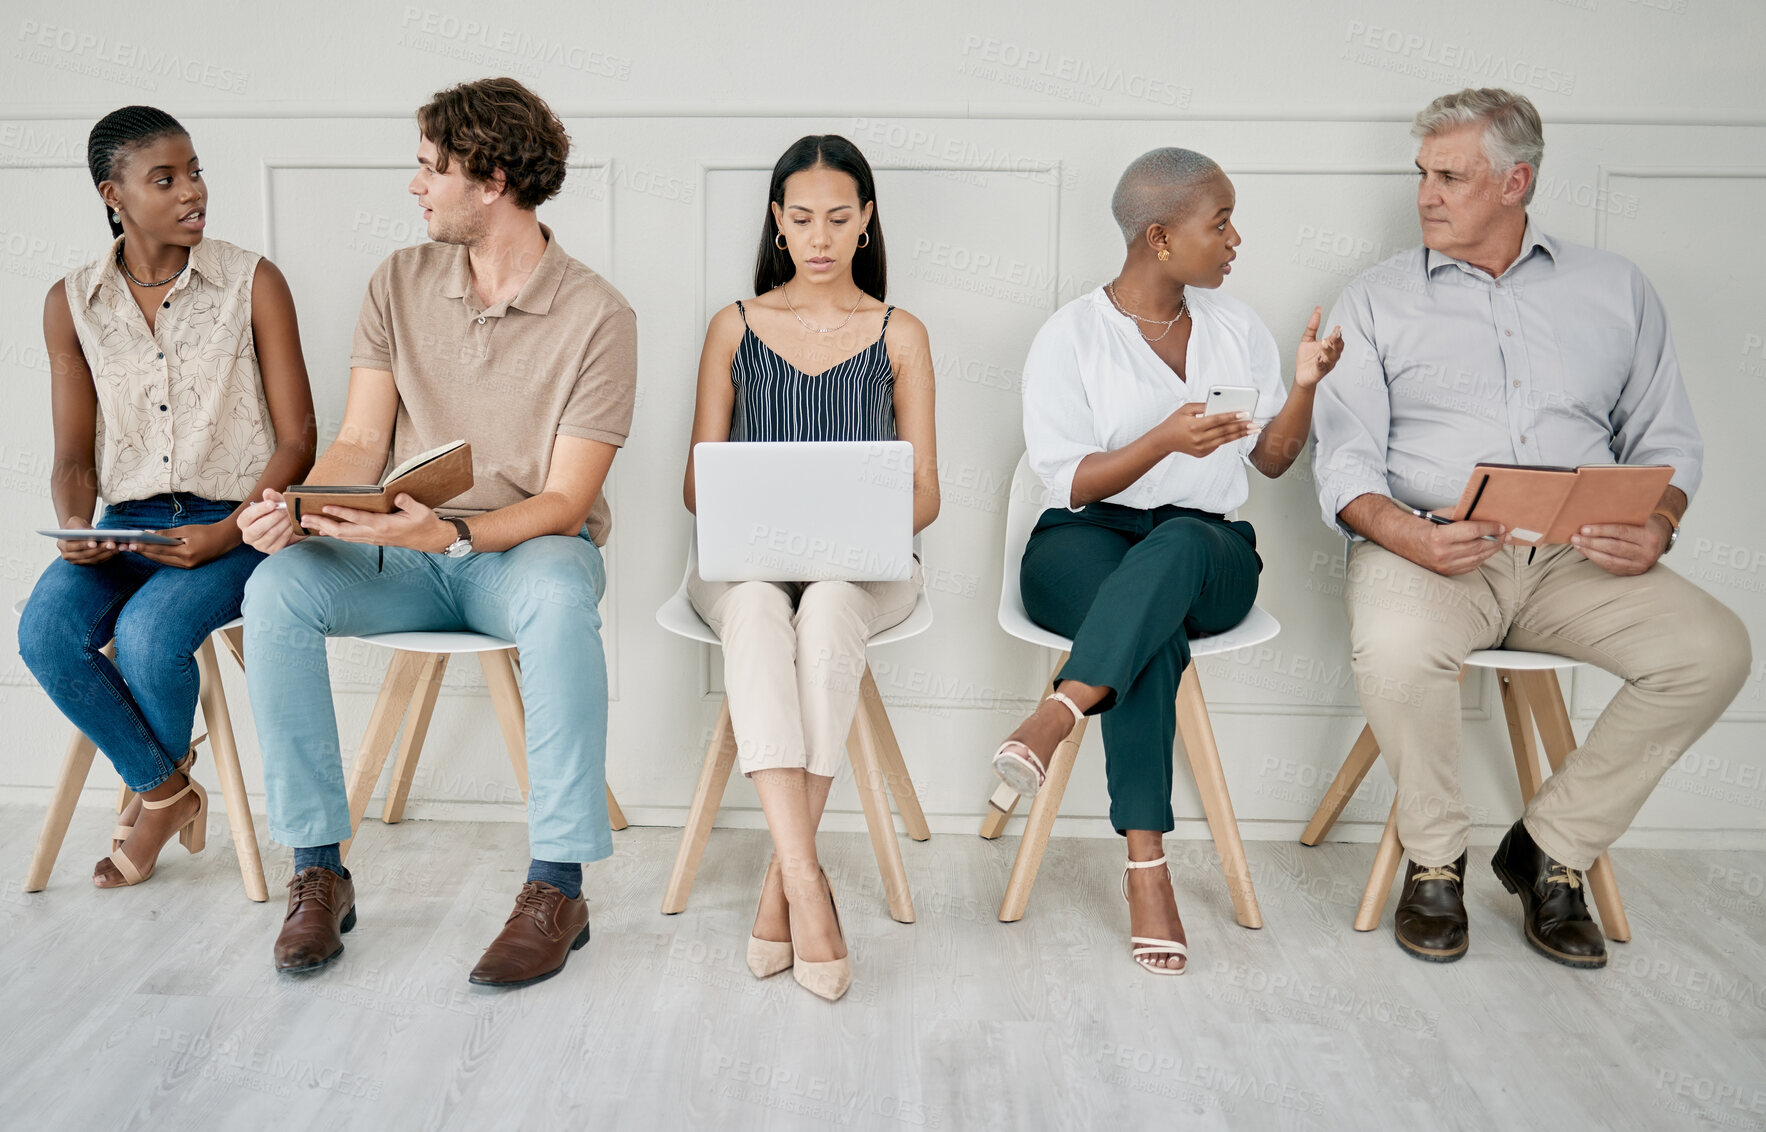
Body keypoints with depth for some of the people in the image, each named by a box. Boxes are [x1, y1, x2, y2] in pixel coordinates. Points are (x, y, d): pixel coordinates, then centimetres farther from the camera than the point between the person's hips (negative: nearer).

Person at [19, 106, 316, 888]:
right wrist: (74, 525, -14)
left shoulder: (252, 283, -3)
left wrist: (228, 532, -19)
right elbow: (73, 455, 8)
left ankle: (160, 794, 5)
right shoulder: (71, 303, 6)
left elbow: (297, 440, -4)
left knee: (148, 634, -29)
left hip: (236, 520, -3)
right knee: (44, 634, -24)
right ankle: (168, 789, 1)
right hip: (128, 523, 4)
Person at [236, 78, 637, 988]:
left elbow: (563, 503, -13)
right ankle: (317, 871, -14)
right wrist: (296, 505, -20)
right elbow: (359, 443, 2)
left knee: (557, 597, -39)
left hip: (526, 548, -4)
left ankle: (557, 886, -29)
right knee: (277, 588, -25)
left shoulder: (595, 317, -9)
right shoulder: (400, 283, 5)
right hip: (405, 552, 4)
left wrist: (449, 532, -30)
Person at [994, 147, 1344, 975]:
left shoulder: (1235, 327, 15)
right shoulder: (1072, 335, 1)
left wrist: (1304, 384, -2)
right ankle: (1146, 865, -36)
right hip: (1085, 543, -2)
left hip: (1206, 552, 3)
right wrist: (1165, 440, -21)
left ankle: (1057, 712, -49)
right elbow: (1068, 482, -6)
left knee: (1174, 546, -37)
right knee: (1156, 630, -37)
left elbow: (1273, 459, 16)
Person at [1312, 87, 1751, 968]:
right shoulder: (1377, 301, 10)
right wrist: (1406, 533, -20)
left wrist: (1657, 525, -8)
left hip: (1576, 560, 3)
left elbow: (1665, 440, 15)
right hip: (1428, 549, -2)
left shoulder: (1616, 290, 16)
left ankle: (1552, 848, -4)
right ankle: (1434, 857, -7)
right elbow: (1345, 459, 1)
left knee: (1711, 648, -22)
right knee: (1393, 648, -35)